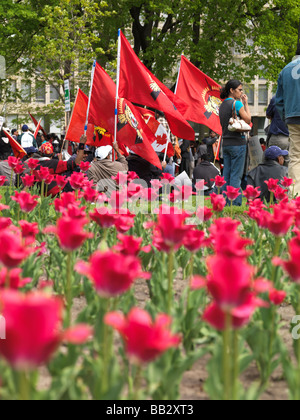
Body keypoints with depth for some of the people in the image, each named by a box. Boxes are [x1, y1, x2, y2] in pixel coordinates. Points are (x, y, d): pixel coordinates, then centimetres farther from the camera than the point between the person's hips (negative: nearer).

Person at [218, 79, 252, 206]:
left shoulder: (222, 105, 13)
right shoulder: (237, 103, -11)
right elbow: (248, 120, -7)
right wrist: (246, 103, 1)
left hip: (226, 143, 8)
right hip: (237, 143, -8)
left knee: (226, 174, 9)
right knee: (236, 175, -6)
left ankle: (225, 202, 11)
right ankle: (236, 203, -5)